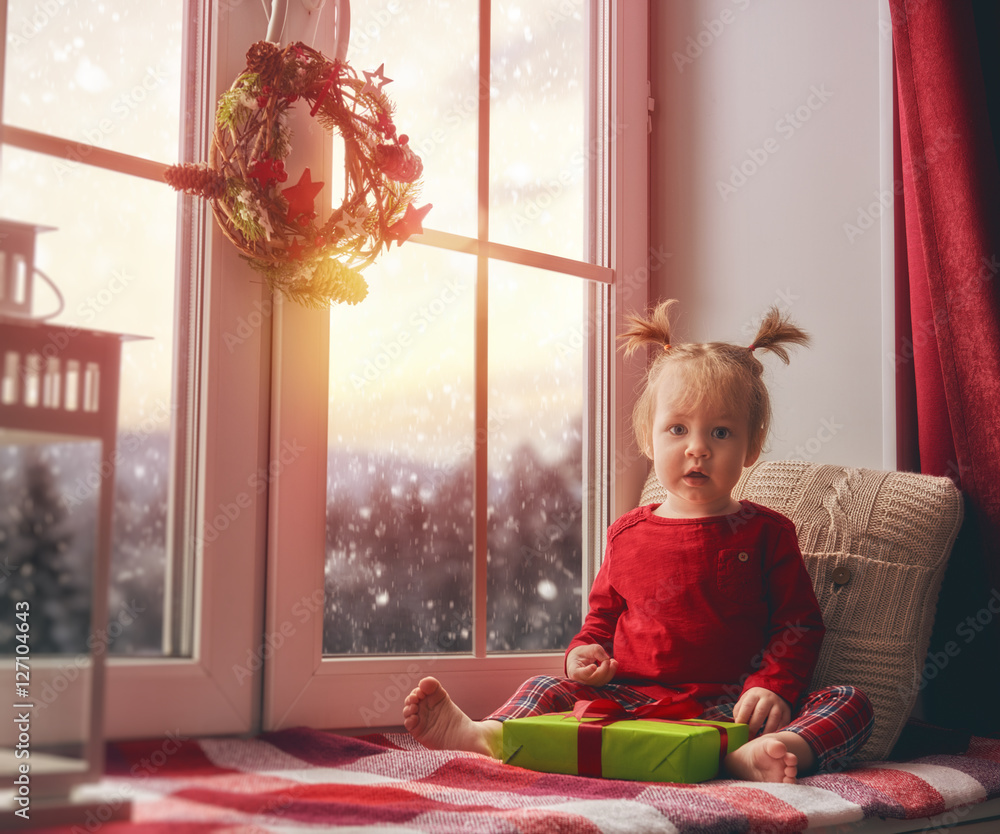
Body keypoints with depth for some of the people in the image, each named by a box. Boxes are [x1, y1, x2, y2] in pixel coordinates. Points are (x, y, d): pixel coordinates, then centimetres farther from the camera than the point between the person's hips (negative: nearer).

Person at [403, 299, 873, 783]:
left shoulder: (765, 532, 6)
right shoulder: (627, 534, 13)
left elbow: (799, 623, 4)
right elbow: (603, 616, 23)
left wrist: (773, 687, -14)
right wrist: (584, 653, 1)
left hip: (727, 704, -2)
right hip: (630, 696, 3)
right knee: (547, 689, -12)